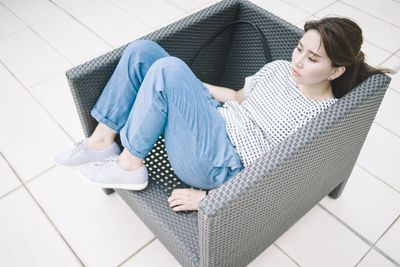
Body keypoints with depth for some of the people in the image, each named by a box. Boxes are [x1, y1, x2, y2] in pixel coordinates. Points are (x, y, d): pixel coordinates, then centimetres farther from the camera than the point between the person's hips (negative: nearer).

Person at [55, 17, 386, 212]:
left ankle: (129, 165, -11)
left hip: (221, 163, -7)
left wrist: (207, 197, -18)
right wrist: (190, 84, 16)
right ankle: (103, 139, 0)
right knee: (142, 49, -6)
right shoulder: (280, 68, 8)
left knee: (168, 69, -28)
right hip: (214, 121, 7)